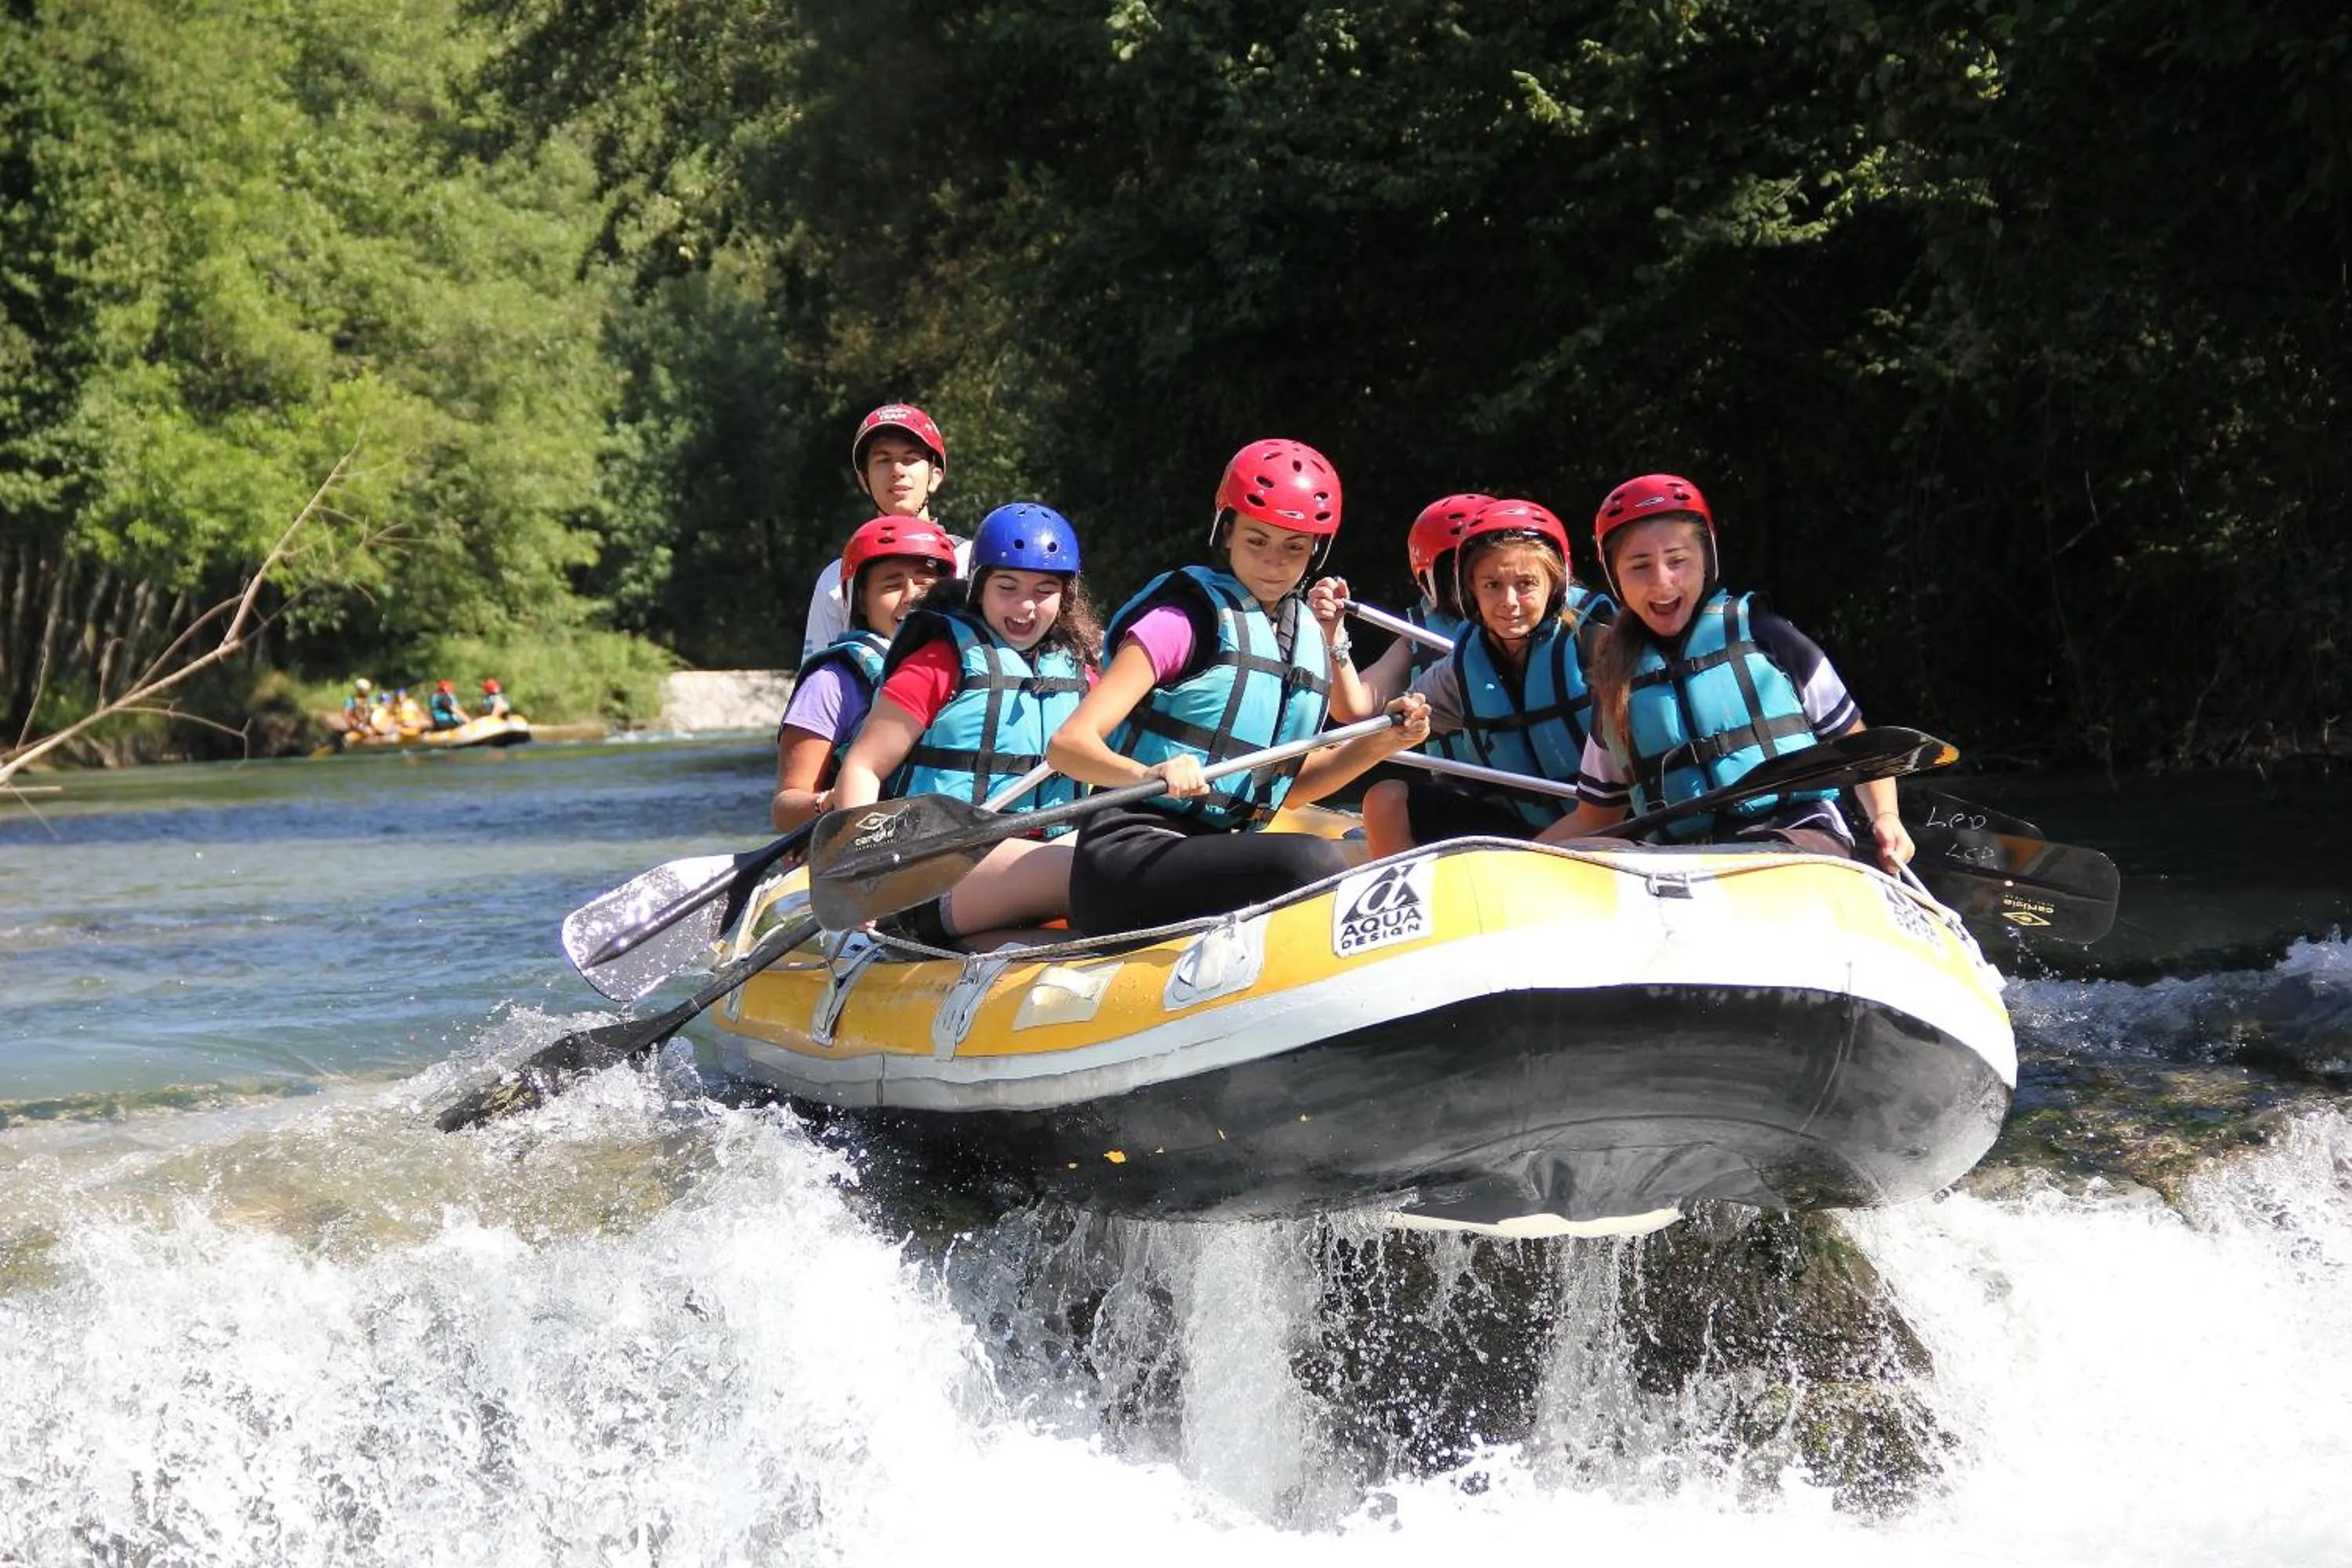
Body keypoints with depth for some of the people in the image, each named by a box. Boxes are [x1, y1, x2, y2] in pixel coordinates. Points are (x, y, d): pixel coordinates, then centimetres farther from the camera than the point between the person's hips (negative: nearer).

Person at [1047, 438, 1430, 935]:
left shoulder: (1308, 640, 16)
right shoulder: (1186, 619, -6)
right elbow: (1067, 744, -14)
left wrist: (1379, 744, 8)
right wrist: (1148, 774, -34)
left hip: (1216, 860, 8)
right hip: (1128, 856, -8)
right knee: (1315, 861, -31)